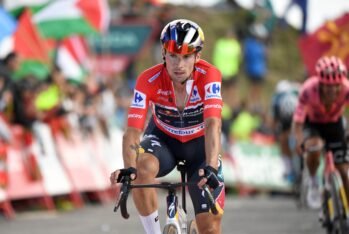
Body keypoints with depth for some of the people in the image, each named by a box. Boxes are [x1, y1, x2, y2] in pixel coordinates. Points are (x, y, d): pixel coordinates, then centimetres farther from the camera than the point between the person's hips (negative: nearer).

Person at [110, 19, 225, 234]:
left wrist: (210, 167, -58)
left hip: (199, 143, 0)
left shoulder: (209, 76, -29)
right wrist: (128, 168, -54)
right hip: (163, 139, 0)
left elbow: (213, 125, -42)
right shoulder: (149, 80, -27)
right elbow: (133, 131, -34)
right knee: (143, 168, -36)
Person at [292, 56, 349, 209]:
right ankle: (313, 182, -5)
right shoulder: (309, 90, -37)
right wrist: (300, 142, -56)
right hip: (311, 123, -2)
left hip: (334, 124, 2)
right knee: (314, 148, -34)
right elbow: (298, 121, -38)